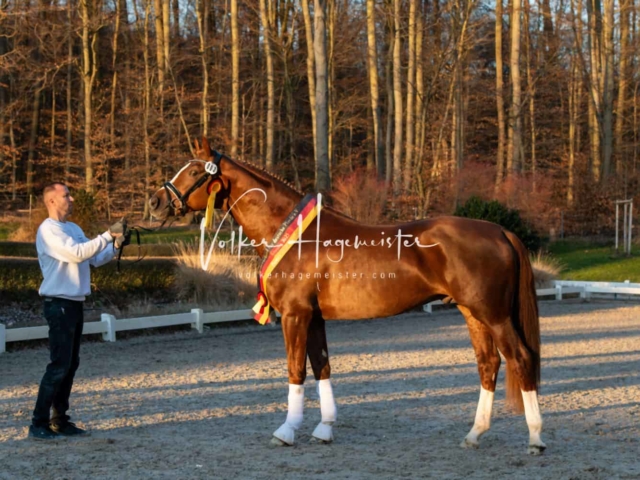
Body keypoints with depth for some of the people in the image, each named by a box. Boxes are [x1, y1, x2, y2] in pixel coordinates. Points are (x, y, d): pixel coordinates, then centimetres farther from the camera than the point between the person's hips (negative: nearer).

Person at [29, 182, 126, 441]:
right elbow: (77, 253, -25)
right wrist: (108, 235, -22)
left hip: (75, 303, 9)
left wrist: (115, 246, -2)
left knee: (71, 364, 11)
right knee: (59, 365, -10)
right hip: (59, 304, -9)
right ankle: (39, 424, -7)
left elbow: (96, 259, 15)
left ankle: (60, 421, 18)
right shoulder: (48, 230, -13)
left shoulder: (74, 228, 15)